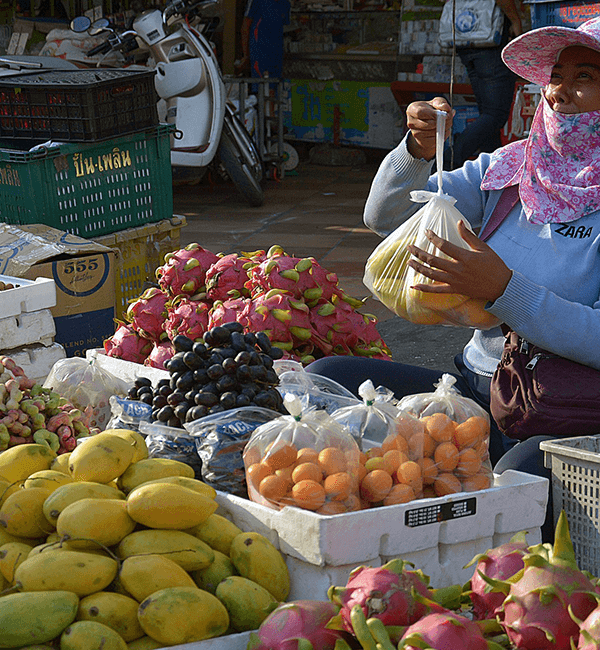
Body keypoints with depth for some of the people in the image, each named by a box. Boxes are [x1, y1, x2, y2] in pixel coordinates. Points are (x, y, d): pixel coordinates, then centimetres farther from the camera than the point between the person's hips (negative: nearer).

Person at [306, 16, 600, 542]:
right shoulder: (506, 168, 10)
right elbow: (386, 217, 7)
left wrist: (502, 289, -28)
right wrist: (419, 151, -13)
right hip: (475, 390, 6)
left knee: (519, 480, -39)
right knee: (326, 379, -8)